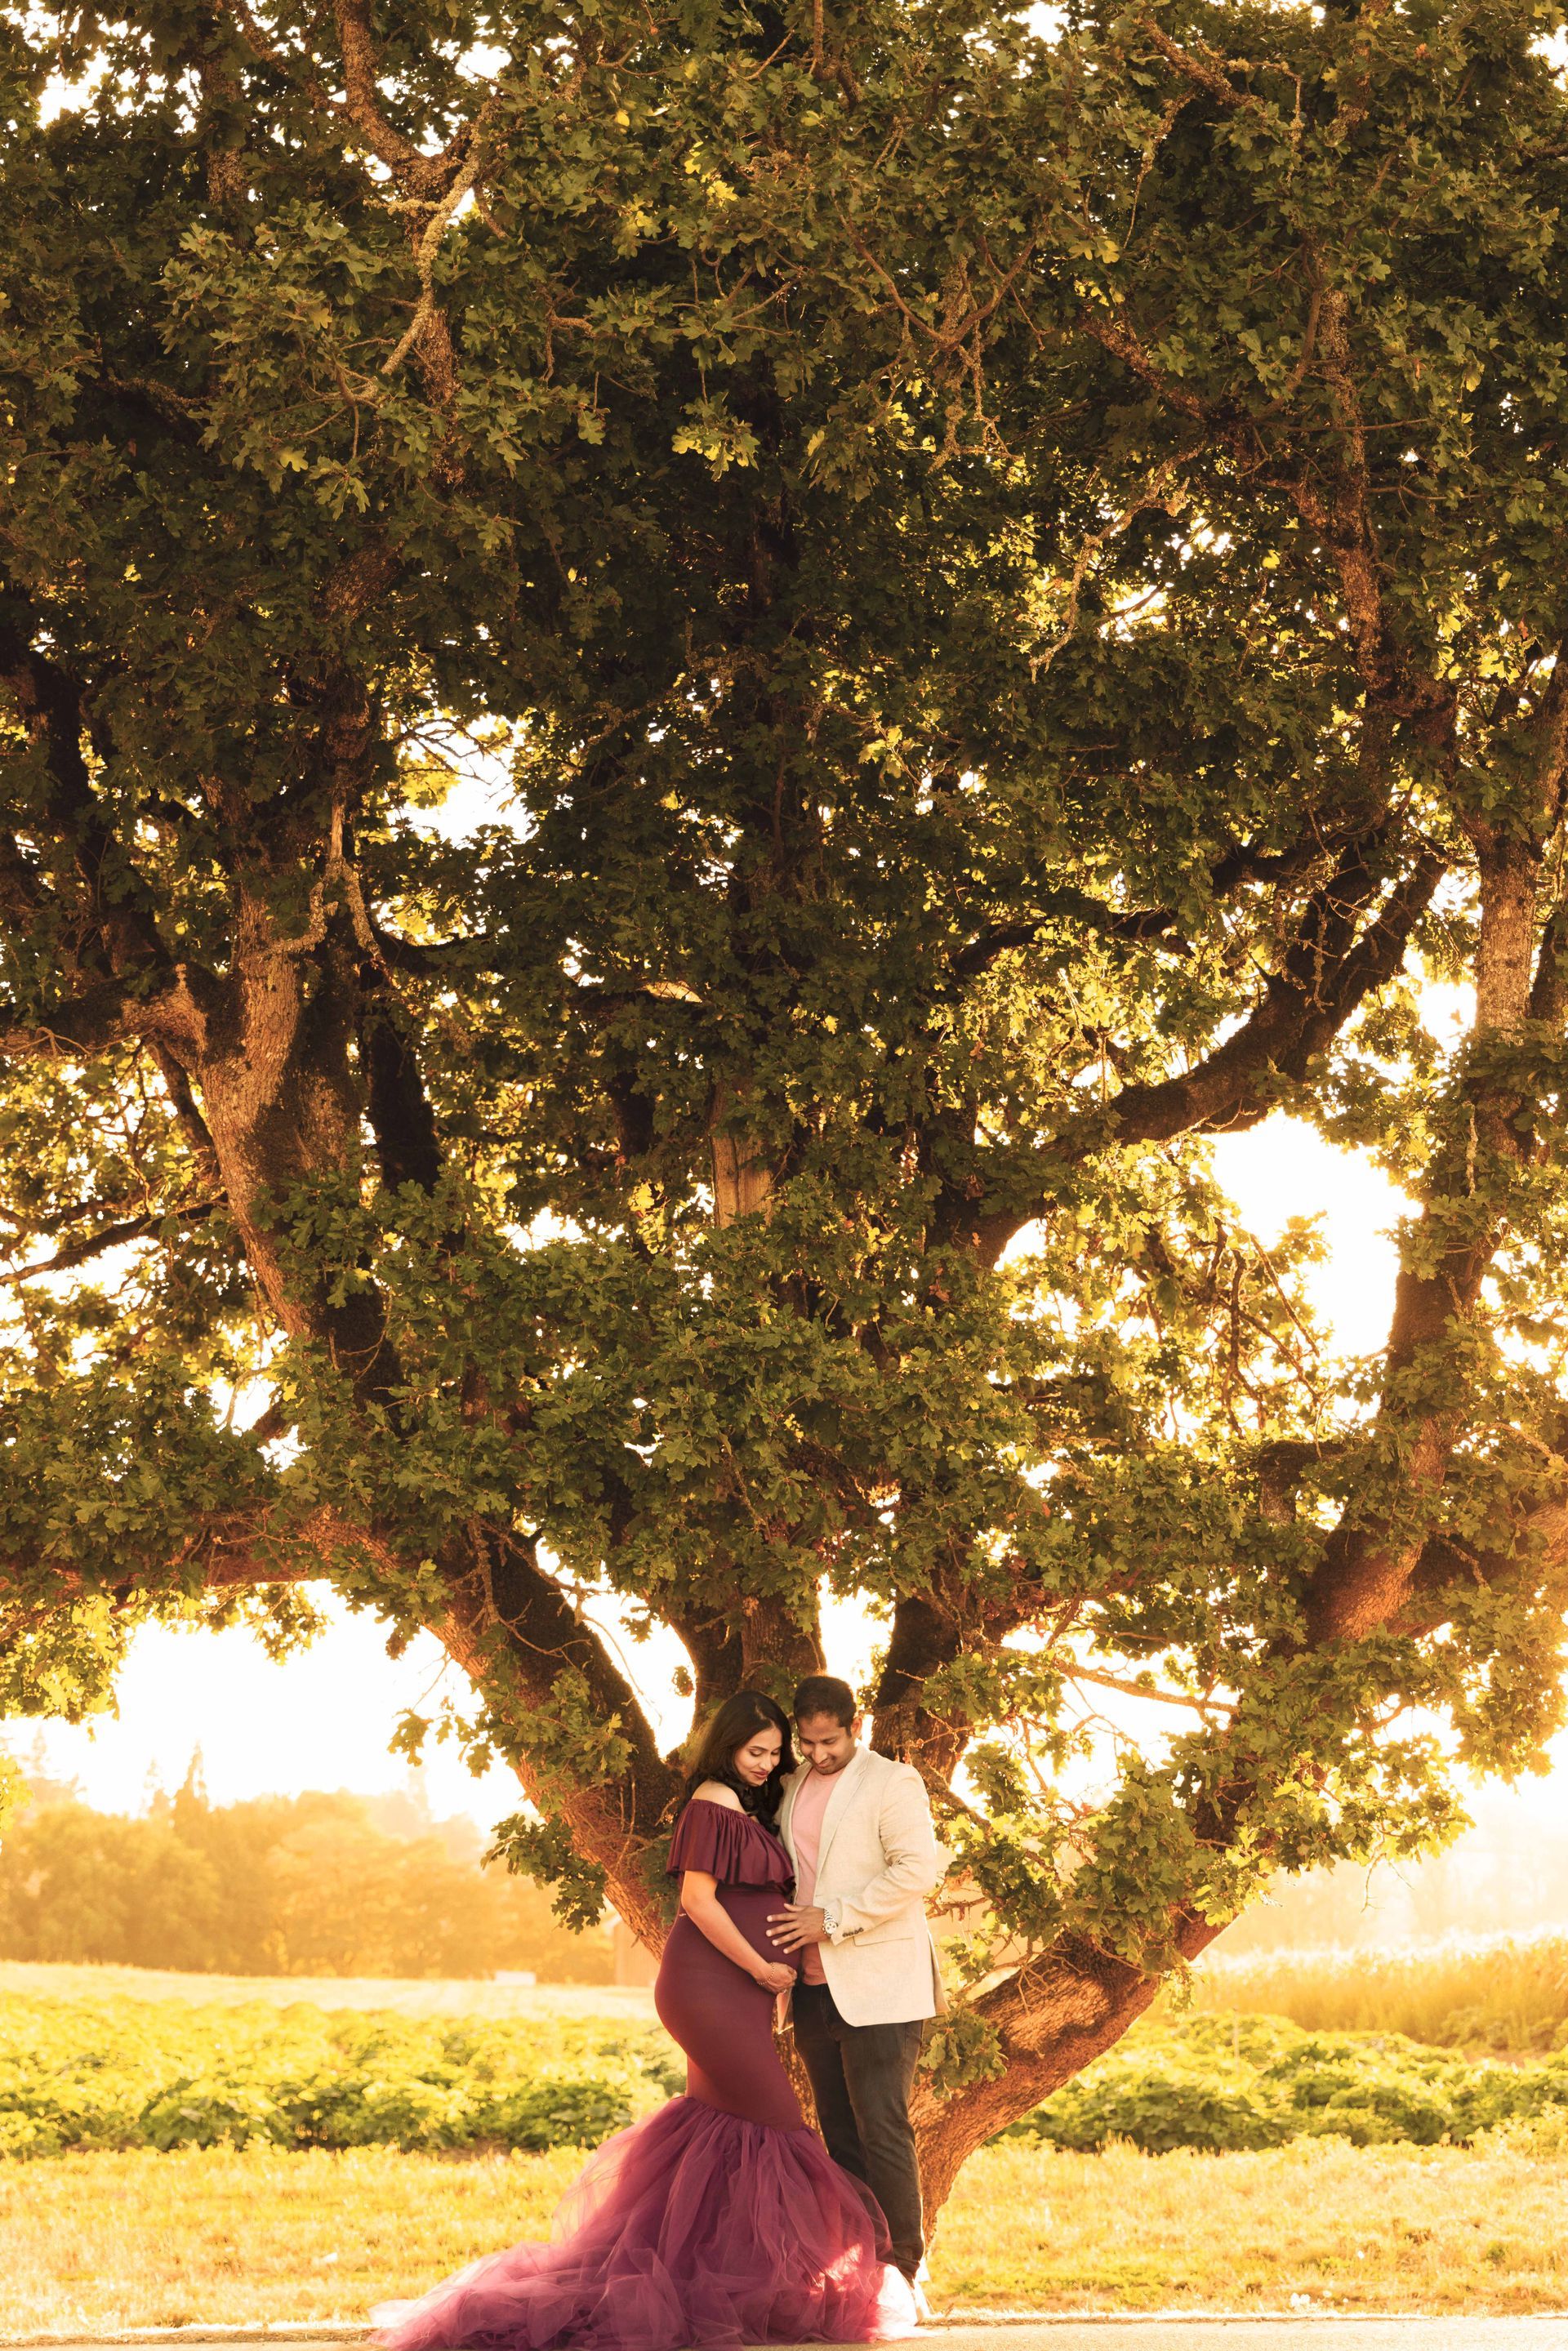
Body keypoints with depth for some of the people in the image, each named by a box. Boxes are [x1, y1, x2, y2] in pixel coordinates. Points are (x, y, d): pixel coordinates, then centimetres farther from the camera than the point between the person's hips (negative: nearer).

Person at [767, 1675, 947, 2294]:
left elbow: (917, 1869, -15)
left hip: (878, 1985, -6)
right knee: (840, 2135, 6)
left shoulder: (892, 1782, -4)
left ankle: (902, 2271, -2)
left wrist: (832, 1919, -15)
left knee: (882, 2128, -8)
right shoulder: (792, 1788, 16)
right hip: (816, 1988, 6)